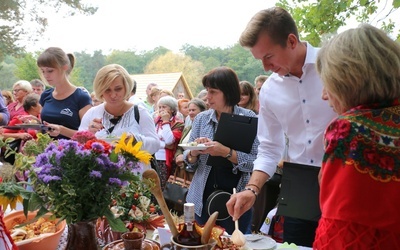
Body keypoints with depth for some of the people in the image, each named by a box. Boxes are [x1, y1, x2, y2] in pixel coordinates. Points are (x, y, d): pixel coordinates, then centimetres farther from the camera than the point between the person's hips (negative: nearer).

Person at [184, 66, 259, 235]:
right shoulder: (201, 119, 3)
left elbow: (257, 162, -14)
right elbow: (189, 161, 7)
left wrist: (226, 152, -23)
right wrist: (194, 152, -13)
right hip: (203, 197, 3)